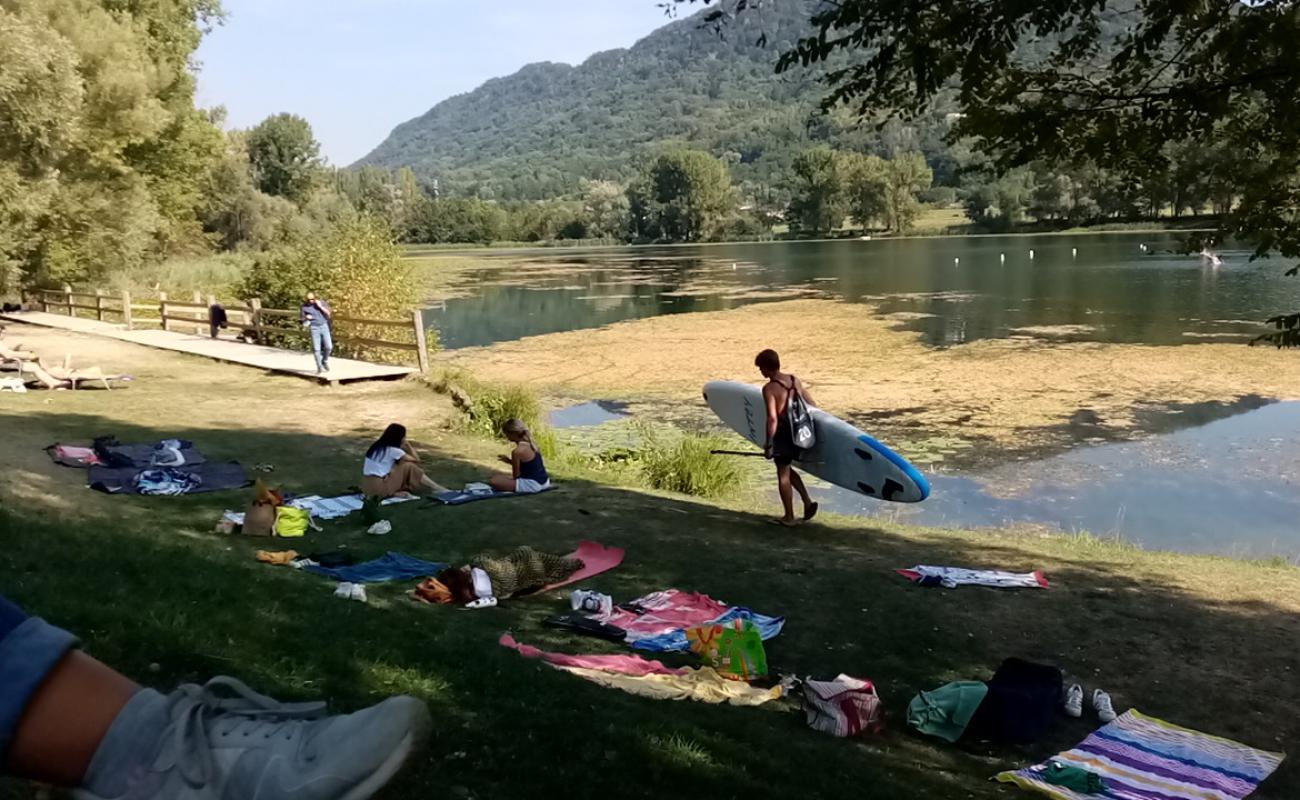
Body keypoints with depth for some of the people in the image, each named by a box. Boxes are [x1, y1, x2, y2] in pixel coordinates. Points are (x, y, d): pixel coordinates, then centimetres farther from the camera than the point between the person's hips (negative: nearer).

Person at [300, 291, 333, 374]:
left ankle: (324, 361, 21)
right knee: (316, 349, -8)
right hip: (314, 328, -1)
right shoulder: (304, 306, -2)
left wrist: (320, 307, -18)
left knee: (329, 347, -6)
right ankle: (319, 367, 5)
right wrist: (306, 317, -14)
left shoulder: (322, 303, 0)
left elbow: (329, 314, -6)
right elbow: (300, 317, 9)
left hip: (324, 326, 1)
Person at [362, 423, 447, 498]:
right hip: (379, 487, -8)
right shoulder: (393, 450, -10)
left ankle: (394, 493, 7)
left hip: (367, 486, 8)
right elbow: (416, 460, 1)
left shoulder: (377, 446, 12)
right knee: (409, 467, 0)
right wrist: (408, 444, 8)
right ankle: (437, 489, 5)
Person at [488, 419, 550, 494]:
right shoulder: (531, 444, 7)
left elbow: (516, 475, -11)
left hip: (532, 485, -10)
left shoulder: (517, 451, -18)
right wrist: (510, 461, 17)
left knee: (493, 481, -15)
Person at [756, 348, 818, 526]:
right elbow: (812, 405, 10)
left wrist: (768, 445, -19)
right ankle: (807, 502, 13)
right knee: (787, 469, 25)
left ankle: (789, 517, 14)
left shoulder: (769, 388, -15)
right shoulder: (795, 380, 6)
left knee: (783, 475, 7)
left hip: (784, 433, -7)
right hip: (799, 432, 7)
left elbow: (772, 418, -22)